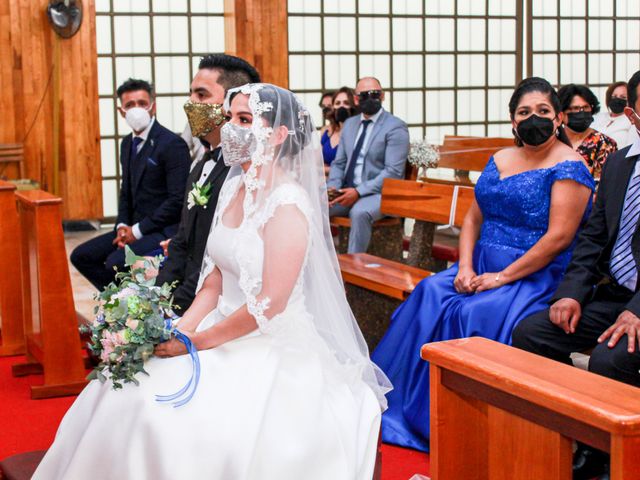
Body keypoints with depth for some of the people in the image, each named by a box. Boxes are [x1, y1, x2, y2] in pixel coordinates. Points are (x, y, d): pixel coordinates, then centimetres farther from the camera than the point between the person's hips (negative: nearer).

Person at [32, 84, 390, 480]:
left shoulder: (288, 205, -17)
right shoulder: (234, 190, 8)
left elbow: (269, 304, -20)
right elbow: (214, 281, 10)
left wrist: (196, 341, -14)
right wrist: (180, 329, -5)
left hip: (273, 348, -7)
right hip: (226, 330, 8)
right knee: (128, 395, -9)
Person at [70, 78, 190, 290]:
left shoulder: (173, 144, -14)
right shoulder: (128, 143, 12)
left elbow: (178, 199, -18)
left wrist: (138, 230, -16)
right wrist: (123, 225, 2)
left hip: (164, 230, -9)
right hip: (135, 228, 9)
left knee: (115, 263, -27)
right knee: (81, 256, 2)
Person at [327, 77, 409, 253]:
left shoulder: (396, 127, -6)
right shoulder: (349, 124, 17)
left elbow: (393, 172, -14)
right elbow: (338, 163, 19)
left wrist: (359, 192, -21)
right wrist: (332, 187, -3)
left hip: (379, 193, -6)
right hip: (347, 192, 6)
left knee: (359, 212, -37)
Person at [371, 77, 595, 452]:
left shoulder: (569, 167, -8)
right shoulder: (499, 160, 15)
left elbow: (559, 237, -17)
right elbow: (474, 217, 14)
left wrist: (502, 278, -18)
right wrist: (465, 266, -4)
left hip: (535, 276, -7)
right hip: (483, 267, 7)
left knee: (476, 314, -30)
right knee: (428, 296, -16)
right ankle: (411, 410, -9)